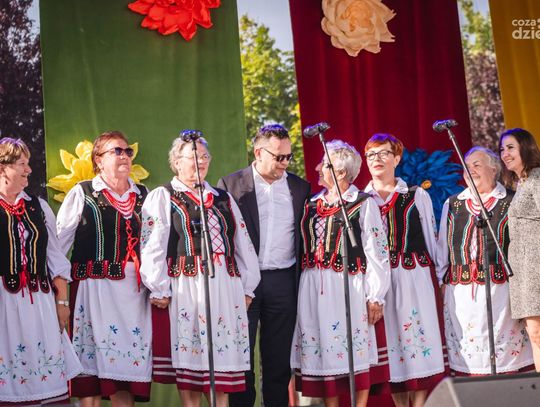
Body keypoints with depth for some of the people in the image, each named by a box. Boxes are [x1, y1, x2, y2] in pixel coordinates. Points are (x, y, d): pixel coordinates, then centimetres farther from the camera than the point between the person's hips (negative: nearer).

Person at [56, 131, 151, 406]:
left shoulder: (142, 195, 14)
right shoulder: (82, 193, 3)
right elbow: (59, 240, 1)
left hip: (134, 288, 3)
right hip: (94, 286, -3)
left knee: (129, 356, 3)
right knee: (94, 353, -1)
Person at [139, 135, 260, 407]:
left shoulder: (223, 199, 20)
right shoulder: (162, 197, 5)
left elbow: (243, 245, 18)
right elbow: (153, 246, -4)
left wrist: (247, 287, 11)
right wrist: (159, 290, -11)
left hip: (226, 287, 4)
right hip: (186, 288, -4)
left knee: (224, 351, 3)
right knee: (190, 352, -3)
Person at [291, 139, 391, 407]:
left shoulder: (363, 203, -3)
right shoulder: (312, 204, 14)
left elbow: (377, 251, -6)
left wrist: (375, 296, -9)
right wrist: (302, 290, 9)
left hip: (348, 287, -5)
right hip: (314, 289, 6)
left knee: (355, 354, -1)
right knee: (321, 352, 8)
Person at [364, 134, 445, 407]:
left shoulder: (417, 196, 10)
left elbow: (432, 239, 10)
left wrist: (436, 279, 7)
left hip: (414, 277, 0)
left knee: (418, 335, -5)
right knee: (391, 338, 2)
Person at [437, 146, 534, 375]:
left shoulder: (510, 203, 2)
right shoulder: (452, 205, 14)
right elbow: (442, 248, 16)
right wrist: (441, 283, 12)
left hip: (500, 293, -3)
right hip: (460, 294, 3)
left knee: (505, 350, -2)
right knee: (465, 355, 3)